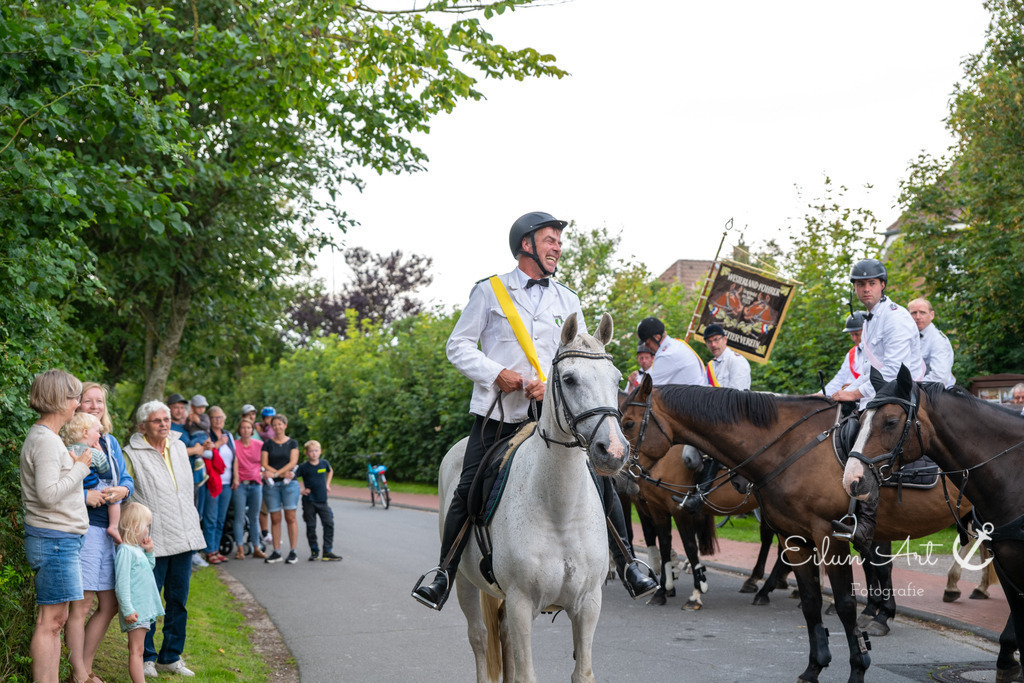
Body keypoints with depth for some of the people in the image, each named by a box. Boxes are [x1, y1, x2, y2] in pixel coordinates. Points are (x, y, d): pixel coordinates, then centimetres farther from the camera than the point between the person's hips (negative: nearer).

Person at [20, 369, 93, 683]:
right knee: (50, 620, -7)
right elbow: (48, 494, -23)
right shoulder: (45, 440, -15)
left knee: (55, 620, 11)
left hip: (62, 539, 10)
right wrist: (80, 467, -13)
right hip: (54, 539, -10)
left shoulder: (46, 437, 16)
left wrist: (75, 465, 7)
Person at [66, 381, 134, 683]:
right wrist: (83, 495, -24)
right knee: (81, 605, -3)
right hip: (84, 529, -7)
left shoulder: (110, 442, 15)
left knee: (110, 605, 11)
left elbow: (127, 478, 13)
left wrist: (123, 490, -9)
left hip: (111, 530, 7)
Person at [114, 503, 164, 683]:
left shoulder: (137, 549, 13)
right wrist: (127, 610, -23)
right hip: (135, 610, -10)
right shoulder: (125, 550, -17)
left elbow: (150, 568, 29)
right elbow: (122, 583, -21)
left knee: (135, 648, 15)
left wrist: (149, 552, 12)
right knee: (137, 649, -9)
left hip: (145, 607, 10)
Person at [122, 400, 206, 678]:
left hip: (184, 537, 6)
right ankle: (145, 658, 12)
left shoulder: (178, 446, 12)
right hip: (152, 540, -6)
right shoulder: (132, 454, -6)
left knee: (178, 600, 10)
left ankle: (171, 657, 21)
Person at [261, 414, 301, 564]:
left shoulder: (292, 443, 8)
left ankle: (293, 551, -2)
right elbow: (264, 465, 0)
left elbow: (293, 462, -3)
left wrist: (275, 473, -13)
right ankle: (276, 552, 6)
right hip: (271, 485, 1)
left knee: (290, 517, -5)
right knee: (275, 518, 1)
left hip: (289, 484, -1)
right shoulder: (267, 444, 9)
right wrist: (282, 474, -12)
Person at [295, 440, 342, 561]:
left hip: (322, 501, 2)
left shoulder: (324, 463, 3)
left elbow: (330, 471, 25)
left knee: (329, 524, -6)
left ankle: (327, 552, -2)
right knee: (311, 527, 3)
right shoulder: (304, 467, -7)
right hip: (309, 502, -2)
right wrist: (300, 491, -11)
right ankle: (314, 551, 16)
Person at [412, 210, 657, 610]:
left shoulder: (567, 300, 14)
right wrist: (496, 373, -12)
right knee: (470, 491, -8)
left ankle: (626, 564, 6)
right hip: (498, 413, -2)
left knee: (599, 476, -6)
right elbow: (458, 346, 4)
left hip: (553, 412, 3)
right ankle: (445, 572, 7)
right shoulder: (490, 292, 4)